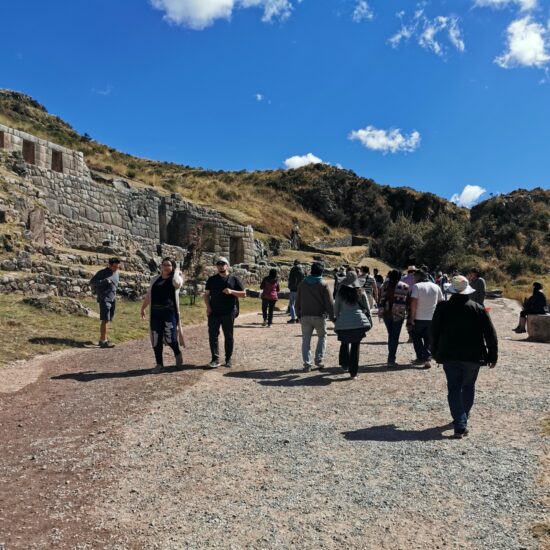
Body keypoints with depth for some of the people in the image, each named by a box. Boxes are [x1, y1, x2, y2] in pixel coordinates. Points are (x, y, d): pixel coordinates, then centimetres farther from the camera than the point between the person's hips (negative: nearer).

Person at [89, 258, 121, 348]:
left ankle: (101, 339, 21)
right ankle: (103, 341, -11)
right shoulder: (102, 273, -9)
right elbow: (91, 282, -11)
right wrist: (103, 281, -24)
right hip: (104, 299, -7)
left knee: (107, 320, 12)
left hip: (112, 299, 7)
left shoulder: (117, 273, 12)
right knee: (105, 320, -11)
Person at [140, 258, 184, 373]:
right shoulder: (155, 279, 15)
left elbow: (177, 283, -24)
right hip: (155, 313, 4)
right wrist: (143, 308, 21)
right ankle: (159, 364, 14)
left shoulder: (175, 278, 1)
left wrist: (177, 271, -6)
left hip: (170, 312, -4)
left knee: (170, 338, -6)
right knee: (156, 339, 3)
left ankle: (177, 354, 25)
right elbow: (148, 295, 21)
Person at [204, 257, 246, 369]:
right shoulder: (212, 279, 10)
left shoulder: (234, 279, 4)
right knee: (213, 335, -3)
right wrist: (208, 307, -4)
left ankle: (228, 359, 16)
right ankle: (215, 359, 2)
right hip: (214, 313, 1)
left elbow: (243, 294, 2)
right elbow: (206, 294, 11)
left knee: (228, 336, 6)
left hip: (228, 313, -1)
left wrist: (231, 291, -14)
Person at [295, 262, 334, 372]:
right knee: (322, 337, 18)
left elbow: (298, 301, 10)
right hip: (319, 316, -2)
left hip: (305, 316, 2)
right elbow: (329, 302, -7)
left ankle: (307, 364, 2)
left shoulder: (302, 284, 6)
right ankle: (319, 360, 10)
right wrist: (332, 316, 0)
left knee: (306, 340, 8)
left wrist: (299, 315, 19)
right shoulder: (323, 285, -5)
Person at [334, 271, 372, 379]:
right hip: (359, 323, 0)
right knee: (355, 347, 6)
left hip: (343, 323, 0)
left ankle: (344, 364, 24)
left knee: (344, 344, 24)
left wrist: (336, 319, 25)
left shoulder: (340, 293, 4)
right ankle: (353, 373, 7)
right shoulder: (361, 292, 6)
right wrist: (370, 322, 19)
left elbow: (336, 309, 10)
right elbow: (367, 308, 9)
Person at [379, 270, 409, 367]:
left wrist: (380, 312, 9)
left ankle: (391, 357, 26)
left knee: (390, 335, 19)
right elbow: (408, 301, -2)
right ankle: (391, 359, -1)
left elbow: (380, 299, 2)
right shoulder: (405, 286, -2)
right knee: (395, 337, 3)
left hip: (386, 313, 3)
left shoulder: (385, 285, 3)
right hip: (399, 314, -3)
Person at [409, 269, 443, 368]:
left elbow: (414, 302, -17)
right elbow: (441, 302, 11)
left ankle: (420, 357, 10)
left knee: (416, 337, 16)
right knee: (429, 339, 13)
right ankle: (427, 358, 1)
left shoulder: (416, 286, -9)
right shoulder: (436, 287, 9)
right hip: (432, 318, 4)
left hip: (419, 318, -4)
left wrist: (412, 317, -13)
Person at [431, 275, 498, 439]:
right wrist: (493, 356, 7)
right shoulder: (478, 309, -1)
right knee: (468, 387, 19)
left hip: (450, 356, -1)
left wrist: (435, 353, 13)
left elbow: (435, 332, 2)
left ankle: (460, 426, -10)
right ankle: (462, 420, 30)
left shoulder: (443, 308, -3)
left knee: (454, 389, 0)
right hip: (473, 357, 2)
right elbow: (490, 334, 0)